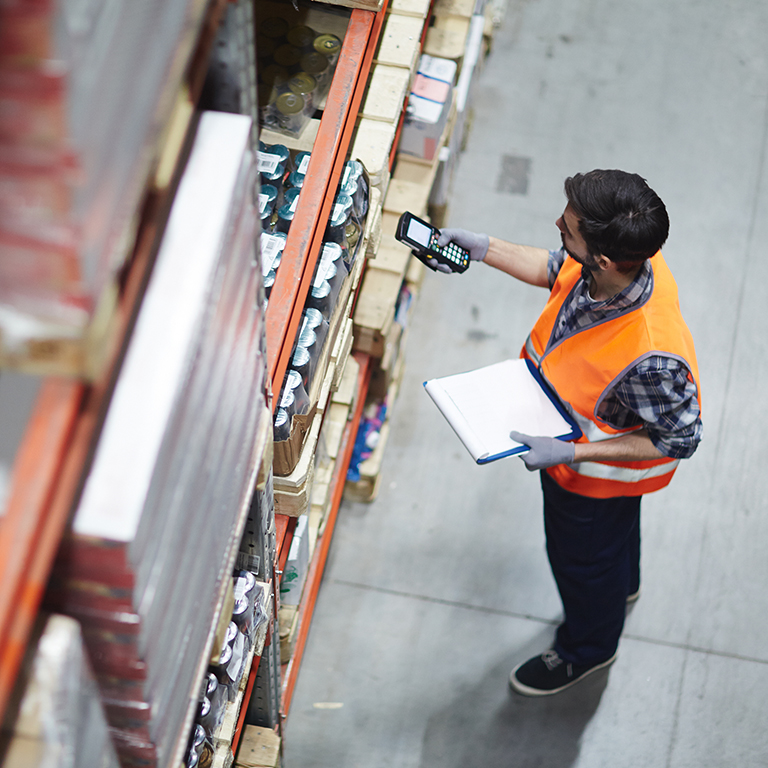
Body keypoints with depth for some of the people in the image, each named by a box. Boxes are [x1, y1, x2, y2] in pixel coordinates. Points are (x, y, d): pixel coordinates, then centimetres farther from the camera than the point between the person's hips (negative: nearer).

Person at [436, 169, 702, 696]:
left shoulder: (650, 357, -48)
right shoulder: (621, 259, -26)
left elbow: (679, 440, -30)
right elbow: (555, 269, -2)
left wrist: (570, 454, -32)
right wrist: (485, 249, -9)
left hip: (600, 471, -6)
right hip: (567, 431, 7)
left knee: (584, 556, 24)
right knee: (616, 528, 36)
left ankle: (587, 650, 57)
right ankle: (621, 587, 70)